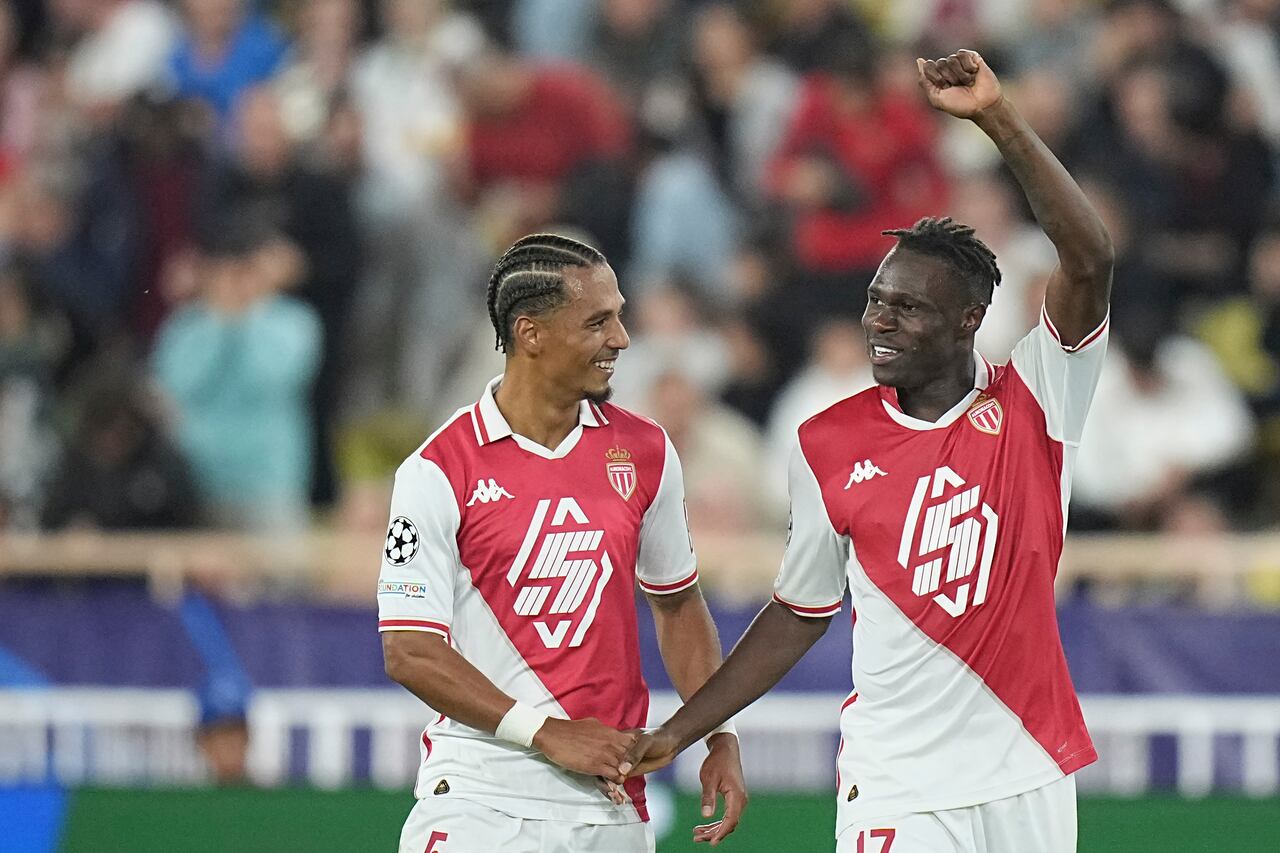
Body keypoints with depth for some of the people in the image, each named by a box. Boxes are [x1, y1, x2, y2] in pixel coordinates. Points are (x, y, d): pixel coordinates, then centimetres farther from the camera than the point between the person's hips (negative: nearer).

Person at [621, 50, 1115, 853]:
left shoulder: (1030, 406, -1)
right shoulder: (831, 446, 4)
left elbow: (1090, 262, -14)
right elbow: (801, 613, 13)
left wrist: (998, 119, -22)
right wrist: (680, 732, 8)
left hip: (1029, 780, 0)